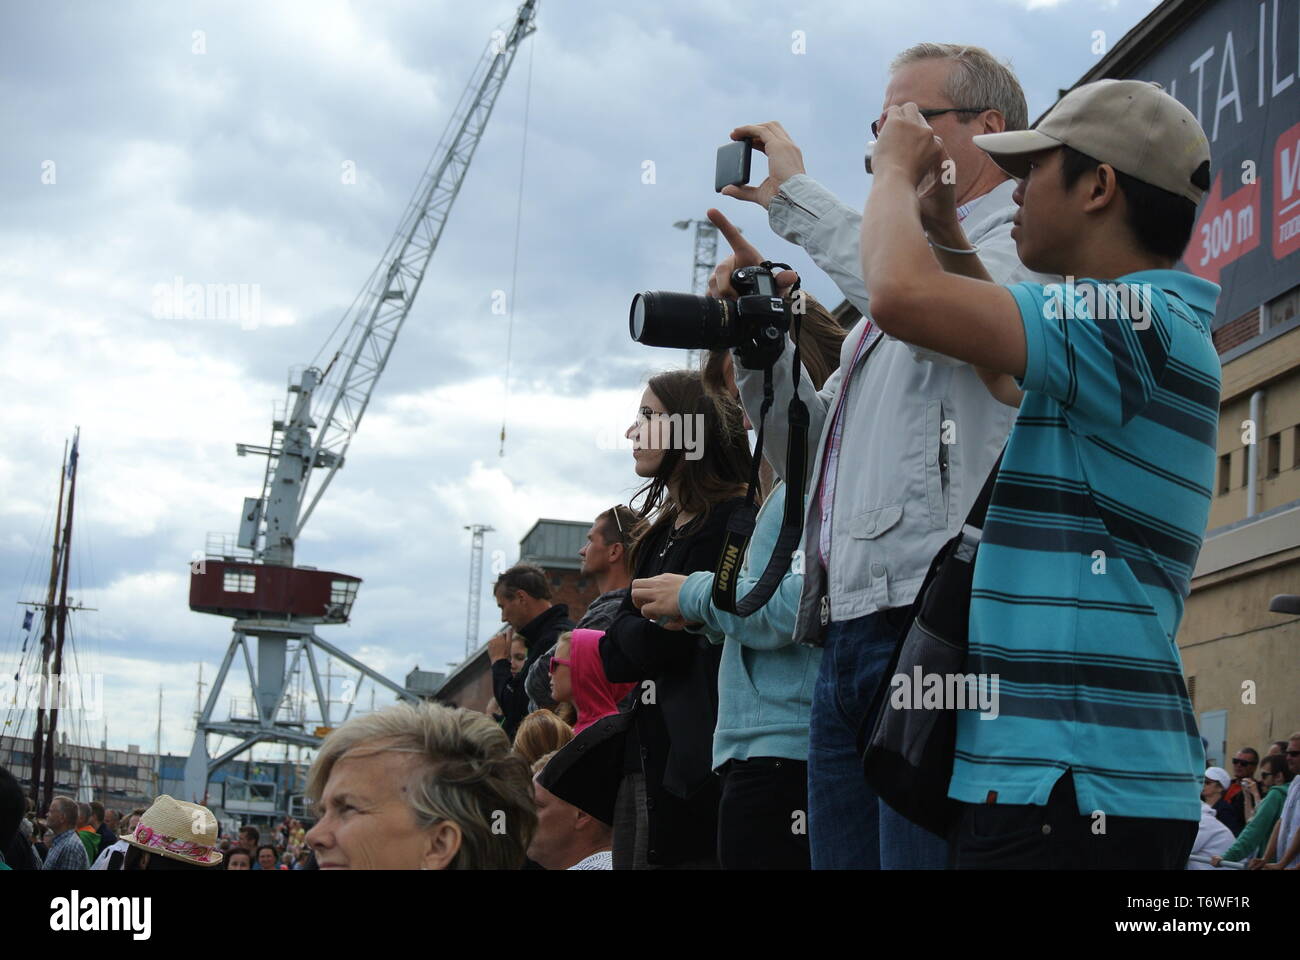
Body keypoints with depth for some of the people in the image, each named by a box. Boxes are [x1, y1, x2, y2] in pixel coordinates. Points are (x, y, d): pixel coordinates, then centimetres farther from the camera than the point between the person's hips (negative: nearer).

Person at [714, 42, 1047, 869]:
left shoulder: (1023, 247, 3)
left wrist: (794, 195, -10)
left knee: (920, 849, -13)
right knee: (840, 853, 7)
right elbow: (813, 452, 28)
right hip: (850, 630, 9)